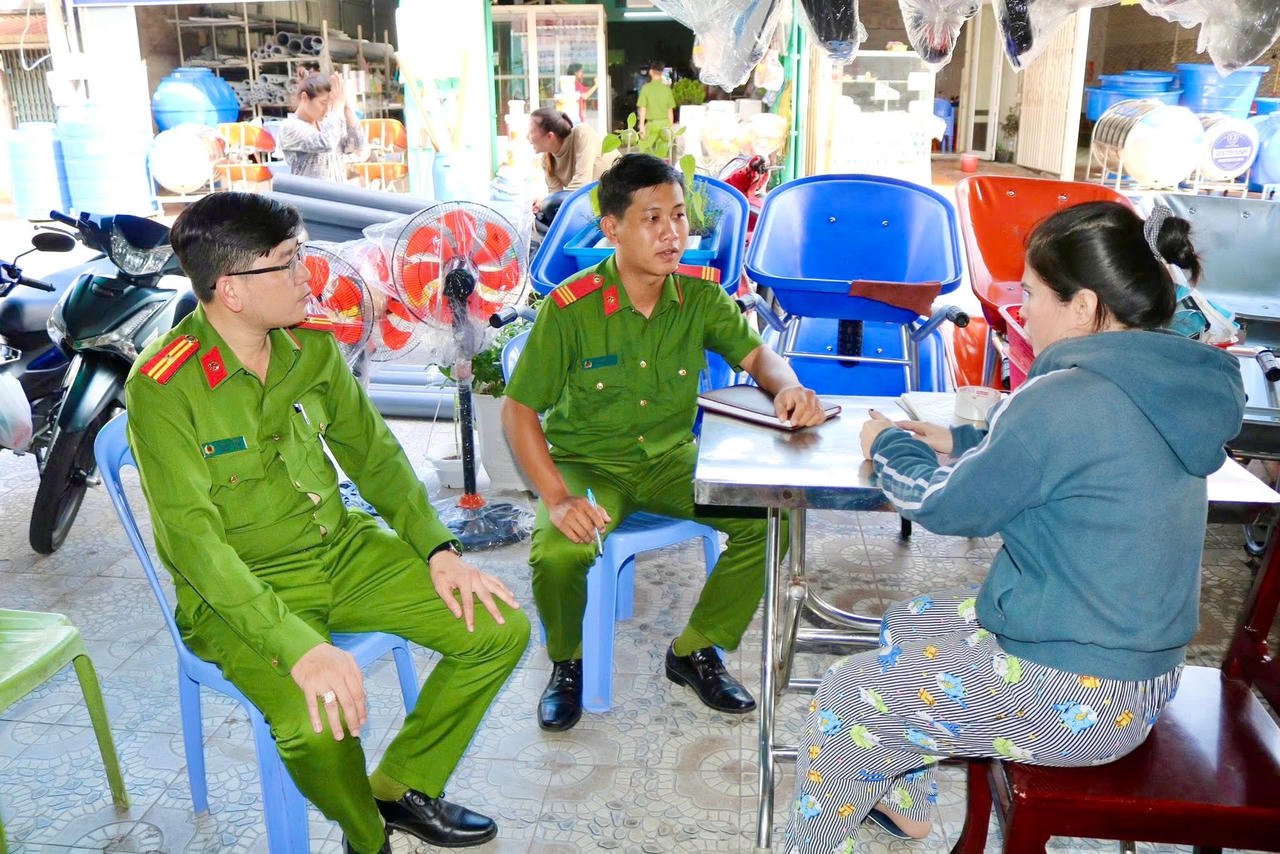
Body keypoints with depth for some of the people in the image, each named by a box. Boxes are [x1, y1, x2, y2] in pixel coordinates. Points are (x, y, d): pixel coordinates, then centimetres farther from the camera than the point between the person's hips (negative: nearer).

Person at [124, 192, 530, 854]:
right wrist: (299, 647, -33)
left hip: (345, 550, 6)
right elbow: (192, 539, -23)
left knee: (501, 628, -6)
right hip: (238, 590, -5)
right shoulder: (162, 388, -18)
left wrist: (438, 549, -5)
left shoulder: (312, 345, 0)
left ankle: (403, 787, 15)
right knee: (318, 722, -32)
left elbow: (373, 453, 8)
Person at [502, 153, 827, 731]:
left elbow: (755, 354, 2)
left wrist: (787, 386, -24)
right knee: (557, 552, -32)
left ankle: (694, 651, 7)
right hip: (587, 463, -3)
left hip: (671, 460, 4)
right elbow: (518, 409, -14)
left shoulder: (699, 295, -5)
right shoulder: (571, 308, -17)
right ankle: (568, 663, 4)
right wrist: (558, 499, -26)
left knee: (769, 515, -17)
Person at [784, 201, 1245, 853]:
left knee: (846, 694, 6)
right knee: (909, 625, 25)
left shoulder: (1067, 401, -28)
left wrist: (890, 447, 3)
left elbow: (945, 506, -15)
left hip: (1079, 699, -9)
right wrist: (959, 442, 11)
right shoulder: (1165, 383, 0)